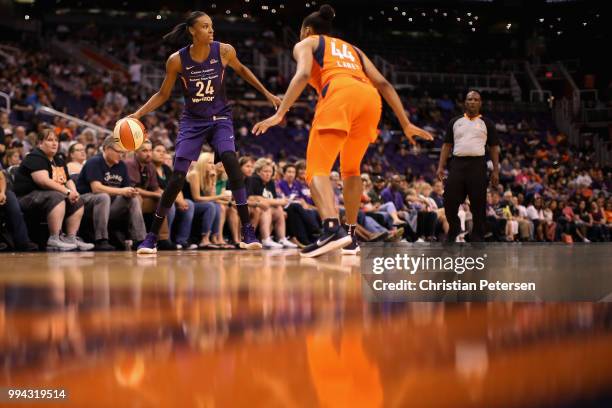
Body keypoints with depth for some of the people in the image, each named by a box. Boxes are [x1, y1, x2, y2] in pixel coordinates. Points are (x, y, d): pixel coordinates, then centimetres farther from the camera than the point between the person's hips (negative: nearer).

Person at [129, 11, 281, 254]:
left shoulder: (224, 51, -11)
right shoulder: (177, 60, -12)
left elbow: (241, 70, 12)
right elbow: (163, 95, 1)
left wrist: (267, 94, 13)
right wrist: (137, 114, -11)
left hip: (220, 118, 0)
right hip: (192, 120, 0)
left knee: (230, 161, -25)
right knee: (177, 177, -9)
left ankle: (247, 231, -18)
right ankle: (152, 237, 3)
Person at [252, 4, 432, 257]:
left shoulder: (306, 44, 23)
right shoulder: (351, 49, 37)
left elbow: (303, 74, 0)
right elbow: (382, 83, 25)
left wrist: (280, 114, -8)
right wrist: (406, 124, 23)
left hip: (339, 95, -5)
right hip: (370, 98, 6)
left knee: (317, 169, -10)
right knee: (351, 169, 25)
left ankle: (332, 227, -36)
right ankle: (350, 235, 22)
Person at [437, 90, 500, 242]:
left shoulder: (486, 123, 9)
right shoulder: (455, 122, 13)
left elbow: (494, 148, 7)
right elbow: (447, 145, 13)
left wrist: (495, 170, -2)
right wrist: (441, 166, 2)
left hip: (477, 164, -2)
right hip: (457, 163, 2)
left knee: (478, 204, -1)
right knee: (450, 201, -2)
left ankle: (477, 238, 7)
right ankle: (454, 230, 20)